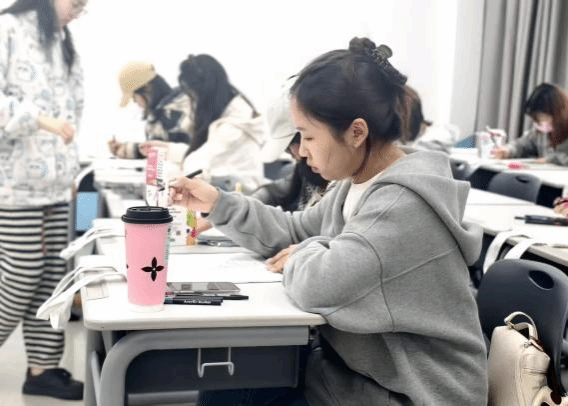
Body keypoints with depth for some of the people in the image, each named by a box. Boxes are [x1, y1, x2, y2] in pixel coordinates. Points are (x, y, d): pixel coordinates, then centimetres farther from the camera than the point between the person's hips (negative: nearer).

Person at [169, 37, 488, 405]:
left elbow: (317, 285, -35)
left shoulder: (404, 203, -28)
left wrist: (305, 257, -12)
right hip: (357, 371, 8)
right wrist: (219, 203, 4)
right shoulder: (359, 184, 4)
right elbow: (296, 231, 14)